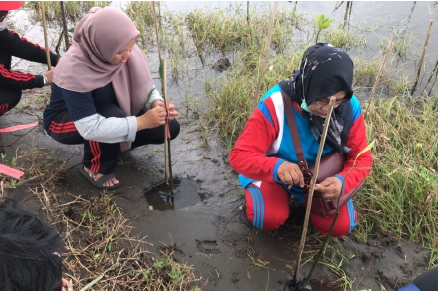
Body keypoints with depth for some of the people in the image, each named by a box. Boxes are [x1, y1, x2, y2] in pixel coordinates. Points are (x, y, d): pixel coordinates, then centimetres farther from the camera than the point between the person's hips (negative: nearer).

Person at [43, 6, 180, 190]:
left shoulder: (122, 50, -21)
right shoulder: (74, 70, -36)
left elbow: (144, 85, -10)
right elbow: (90, 128, -39)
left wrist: (157, 102, -33)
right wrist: (141, 122, -42)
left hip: (108, 113, 5)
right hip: (64, 121, -5)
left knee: (169, 128, -12)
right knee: (111, 114, -39)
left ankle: (113, 145, 10)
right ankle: (95, 168, -10)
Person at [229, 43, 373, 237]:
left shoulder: (350, 107, -21)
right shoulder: (276, 104, -32)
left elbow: (362, 158, -14)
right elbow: (240, 156, -31)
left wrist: (343, 181, -37)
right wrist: (275, 166, -52)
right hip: (275, 172, -3)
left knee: (340, 226, -11)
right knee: (270, 218, -27)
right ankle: (254, 199, 10)